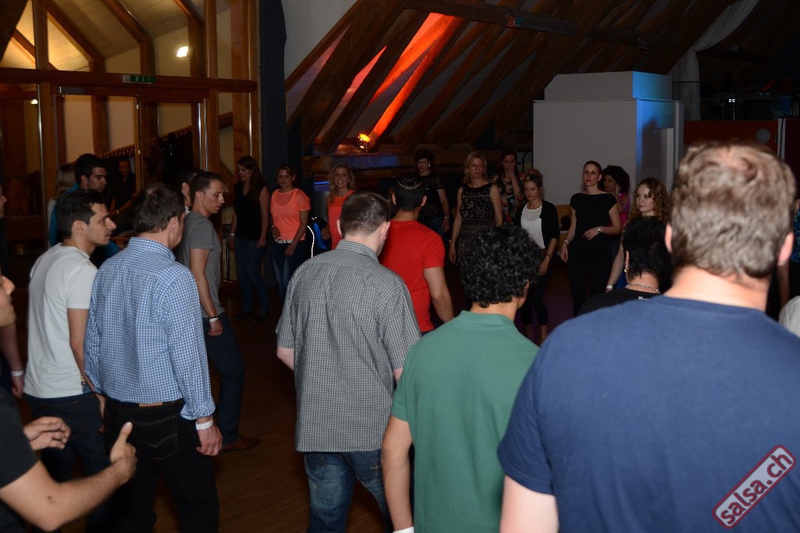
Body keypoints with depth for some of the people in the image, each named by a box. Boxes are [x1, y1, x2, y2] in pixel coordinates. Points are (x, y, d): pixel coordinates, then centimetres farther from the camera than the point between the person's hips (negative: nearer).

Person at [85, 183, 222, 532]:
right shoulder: (174, 278, -19)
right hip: (165, 415, -7)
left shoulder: (107, 270, 2)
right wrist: (204, 421, -9)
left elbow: (92, 345, 10)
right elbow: (187, 356, -18)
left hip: (116, 412, 7)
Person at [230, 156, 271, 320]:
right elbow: (236, 213, 14)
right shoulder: (237, 188, 9)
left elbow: (265, 215, -10)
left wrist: (263, 237, -15)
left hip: (255, 237, -6)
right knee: (241, 273, 8)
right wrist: (232, 234, 11)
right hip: (241, 236, 7)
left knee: (253, 272, -7)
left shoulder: (261, 189, -9)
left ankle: (264, 308, 8)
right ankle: (247, 308, 19)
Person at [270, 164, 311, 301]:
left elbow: (304, 223, -9)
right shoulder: (274, 195, 10)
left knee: (288, 282, -9)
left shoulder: (299, 196, -8)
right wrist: (273, 227, -1)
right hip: (277, 244, 6)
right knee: (280, 282, 10)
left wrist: (293, 244, -14)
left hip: (295, 244, -6)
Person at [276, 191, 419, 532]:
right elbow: (405, 370, -17)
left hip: (314, 427, 5)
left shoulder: (304, 273, 0)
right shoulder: (386, 285, -18)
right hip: (373, 430, -5)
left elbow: (285, 351, 9)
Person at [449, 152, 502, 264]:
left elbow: (499, 219, 0)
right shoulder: (462, 190, 11)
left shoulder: (492, 189, 1)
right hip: (465, 241, 3)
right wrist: (452, 245, 10)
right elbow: (458, 219, 14)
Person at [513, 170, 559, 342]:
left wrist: (547, 259, -12)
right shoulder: (521, 209, 9)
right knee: (523, 296, 5)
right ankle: (527, 334, 17)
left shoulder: (549, 209, -4)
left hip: (541, 256, -4)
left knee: (536, 297, -12)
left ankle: (543, 336, 1)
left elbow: (554, 236, -6)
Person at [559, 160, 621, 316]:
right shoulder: (576, 199, 12)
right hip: (577, 252, 3)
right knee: (577, 296, 2)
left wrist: (599, 229, -14)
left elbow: (617, 228, 2)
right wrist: (566, 243, 0)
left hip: (600, 252, -3)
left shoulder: (607, 199, 1)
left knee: (596, 296, -7)